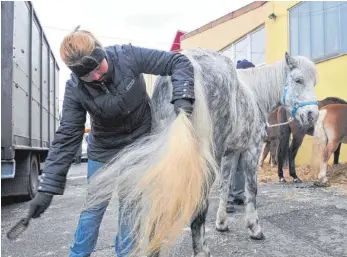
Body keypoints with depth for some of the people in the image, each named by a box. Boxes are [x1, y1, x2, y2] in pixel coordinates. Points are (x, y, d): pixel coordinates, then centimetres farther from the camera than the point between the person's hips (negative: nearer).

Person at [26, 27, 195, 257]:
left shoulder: (128, 56, -23)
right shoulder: (75, 89, -20)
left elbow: (179, 62, -20)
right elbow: (67, 138, -19)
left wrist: (182, 98, -38)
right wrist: (47, 187, -23)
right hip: (103, 151, 0)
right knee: (92, 209, 7)